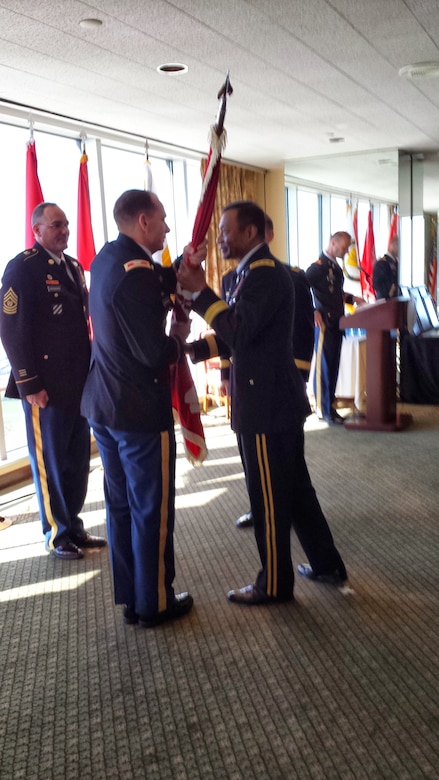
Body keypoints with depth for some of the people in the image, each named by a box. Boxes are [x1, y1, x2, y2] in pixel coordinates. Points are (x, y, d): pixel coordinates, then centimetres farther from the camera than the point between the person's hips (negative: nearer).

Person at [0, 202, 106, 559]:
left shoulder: (73, 266, 14)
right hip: (47, 386, -7)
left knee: (78, 461, 14)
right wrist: (29, 384, -17)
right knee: (50, 463, 7)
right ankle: (57, 534, 23)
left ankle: (74, 527, 29)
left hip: (80, 383, 7)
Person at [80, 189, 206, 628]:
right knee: (152, 508, 6)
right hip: (139, 408, -9)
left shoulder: (107, 258, 7)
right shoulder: (137, 273, -22)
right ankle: (154, 603, 21)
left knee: (120, 504, 17)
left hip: (103, 403, 10)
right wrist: (179, 340, -5)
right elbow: (154, 353, -24)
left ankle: (130, 597, 30)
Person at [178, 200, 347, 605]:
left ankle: (275, 583, 18)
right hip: (273, 399, 10)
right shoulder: (256, 272, 16)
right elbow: (236, 335, 17)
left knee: (269, 497, 3)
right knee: (294, 487, 18)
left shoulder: (266, 273, -17)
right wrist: (191, 348, 6)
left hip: (267, 404, -10)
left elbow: (240, 331, -26)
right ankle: (326, 562, 32)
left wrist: (201, 291, -19)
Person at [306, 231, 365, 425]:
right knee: (324, 366, -3)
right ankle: (324, 410, 4)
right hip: (324, 323, -9)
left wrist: (353, 298, 13)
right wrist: (313, 311, -23)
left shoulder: (335, 267, 16)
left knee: (333, 366, 12)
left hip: (336, 323, 9)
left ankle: (328, 405, 21)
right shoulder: (319, 266, -12)